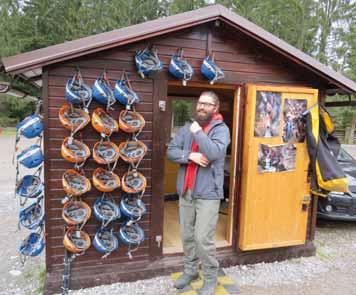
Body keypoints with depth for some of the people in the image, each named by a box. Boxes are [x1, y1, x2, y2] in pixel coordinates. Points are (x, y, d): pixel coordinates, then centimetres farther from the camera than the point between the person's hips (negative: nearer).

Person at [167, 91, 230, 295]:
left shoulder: (221, 129, -6)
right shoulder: (187, 128, 9)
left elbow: (214, 153, -23)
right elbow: (171, 151, 1)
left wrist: (198, 132, -16)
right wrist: (190, 155, -14)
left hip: (208, 193, -5)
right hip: (186, 192, 5)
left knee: (203, 238, -3)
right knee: (187, 236, 16)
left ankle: (211, 278, 20)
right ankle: (190, 271, 36)